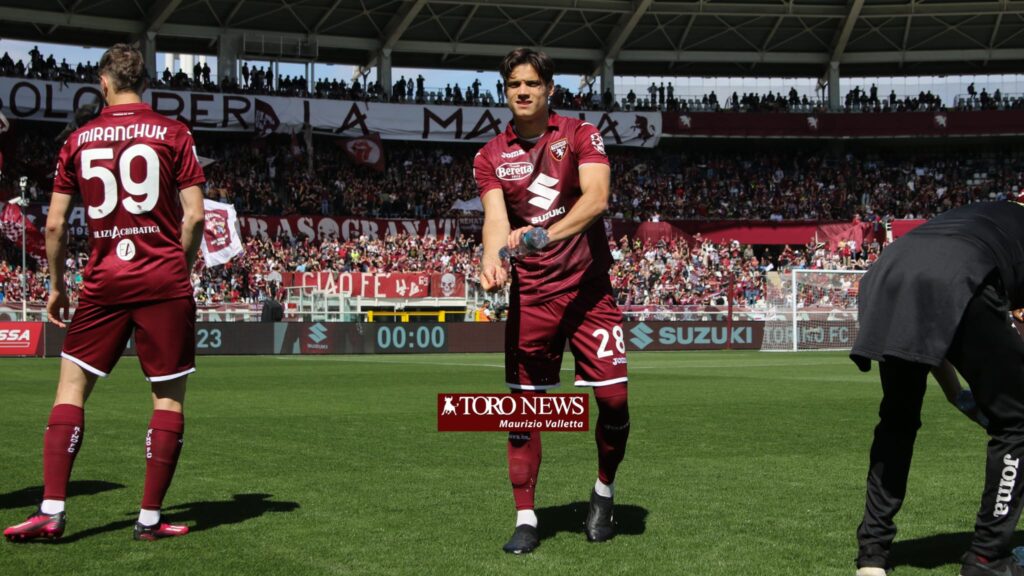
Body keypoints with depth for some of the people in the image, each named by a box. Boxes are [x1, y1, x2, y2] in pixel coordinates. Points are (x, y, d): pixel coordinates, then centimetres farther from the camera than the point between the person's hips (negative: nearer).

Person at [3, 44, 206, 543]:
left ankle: (51, 511, 1)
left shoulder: (79, 140, 7)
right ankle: (150, 517, 5)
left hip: (103, 281, 2)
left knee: (71, 387, 9)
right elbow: (194, 216, -4)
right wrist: (180, 269, 10)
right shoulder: (173, 134, 2)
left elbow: (55, 224, 6)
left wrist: (56, 284, 16)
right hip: (163, 281, -2)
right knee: (168, 397, 5)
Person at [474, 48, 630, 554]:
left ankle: (604, 489, 20)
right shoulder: (491, 156, 6)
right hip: (530, 295, 1)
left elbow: (596, 198, -17)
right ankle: (525, 518, 10)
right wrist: (493, 263, -31)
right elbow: (496, 218, -9)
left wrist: (547, 234, -32)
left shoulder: (580, 135, 0)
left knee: (613, 397, -6)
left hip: (588, 288, -1)